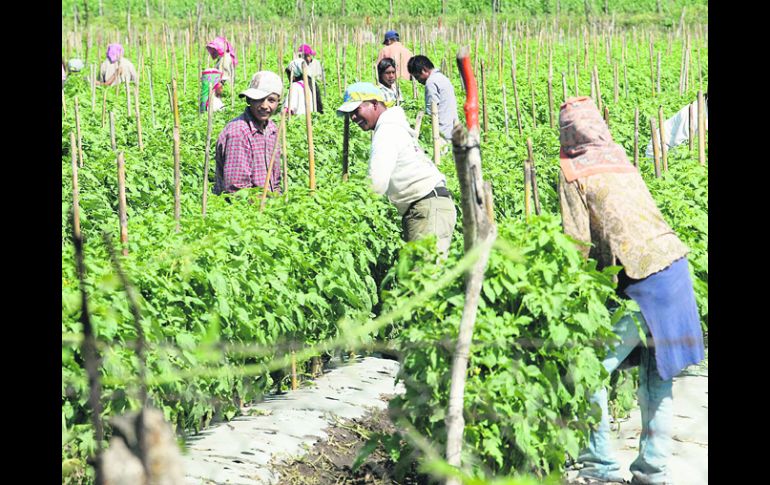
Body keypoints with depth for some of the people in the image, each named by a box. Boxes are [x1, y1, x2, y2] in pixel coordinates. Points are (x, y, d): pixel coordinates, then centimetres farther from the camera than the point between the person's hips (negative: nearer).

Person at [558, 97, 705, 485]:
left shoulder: (573, 171, -2)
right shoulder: (620, 157, 16)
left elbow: (578, 243, -6)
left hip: (639, 279, -7)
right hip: (673, 263, 7)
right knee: (657, 375, 14)